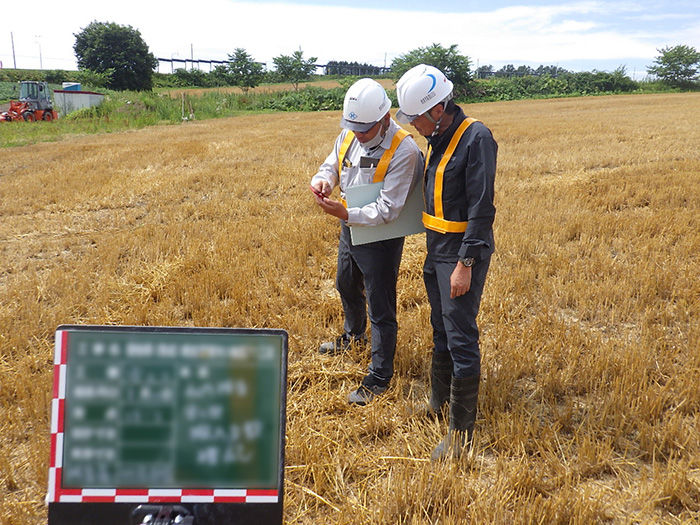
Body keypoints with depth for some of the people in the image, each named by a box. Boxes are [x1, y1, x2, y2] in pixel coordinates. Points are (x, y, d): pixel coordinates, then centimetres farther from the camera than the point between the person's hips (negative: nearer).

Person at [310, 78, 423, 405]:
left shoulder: (403, 150, -26)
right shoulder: (349, 135, -5)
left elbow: (388, 209, -28)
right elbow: (331, 165, 10)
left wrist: (346, 213, -36)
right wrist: (322, 180, -15)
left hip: (381, 237, -8)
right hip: (350, 228, 8)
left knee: (380, 309, 2)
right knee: (347, 286, 29)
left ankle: (379, 378, 17)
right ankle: (354, 335, 58)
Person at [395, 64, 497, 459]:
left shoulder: (476, 138, -18)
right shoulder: (438, 139, 9)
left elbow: (481, 209, -21)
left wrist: (465, 264, -23)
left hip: (463, 252, -9)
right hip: (436, 249, 9)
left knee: (461, 338, -4)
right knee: (441, 330, 20)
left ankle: (462, 430, 6)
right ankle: (440, 401, 37)